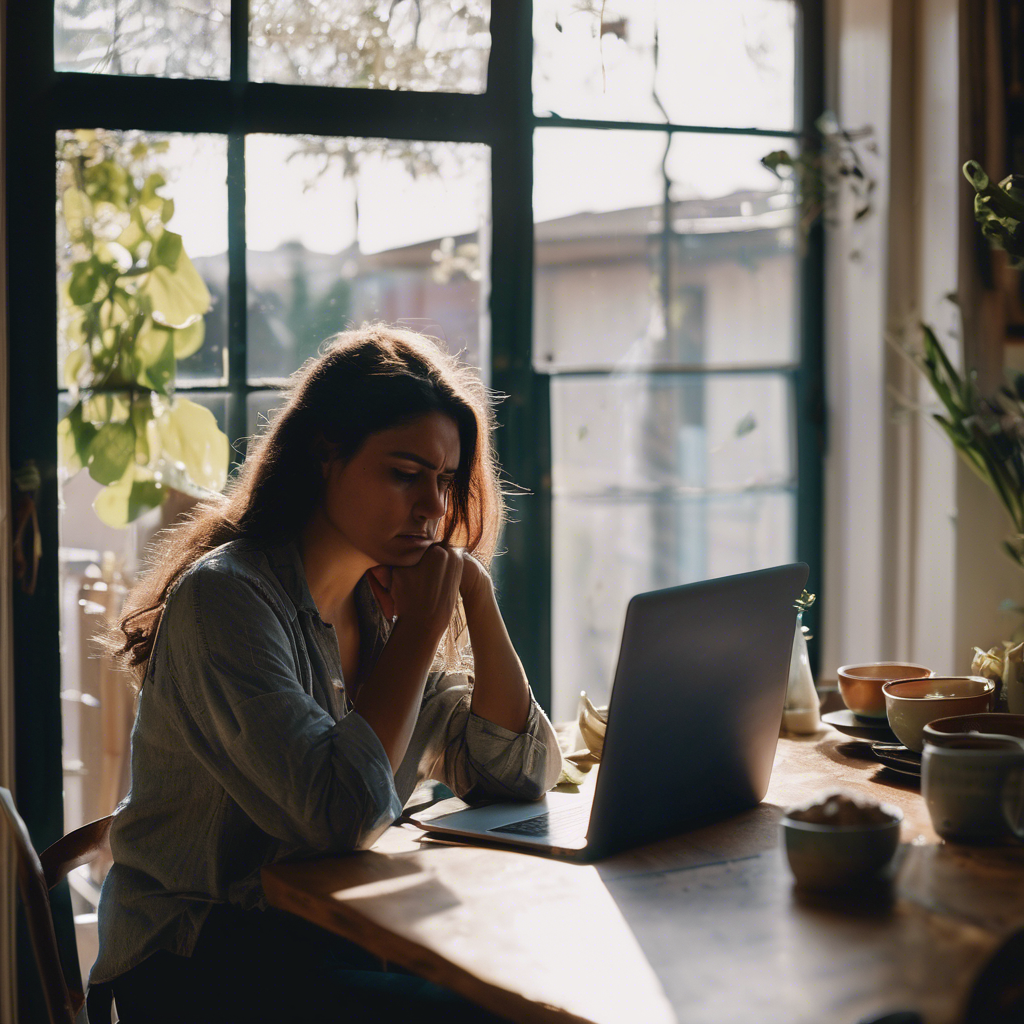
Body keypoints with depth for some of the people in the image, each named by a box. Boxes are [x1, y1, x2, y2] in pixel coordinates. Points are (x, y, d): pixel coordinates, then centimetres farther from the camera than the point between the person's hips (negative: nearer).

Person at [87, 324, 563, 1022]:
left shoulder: (376, 603, 7)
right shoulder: (224, 597, -17)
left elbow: (522, 776, 5)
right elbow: (342, 815, -27)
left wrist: (478, 598, -4)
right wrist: (420, 630, -18)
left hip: (334, 929, 7)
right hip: (197, 959, -7)